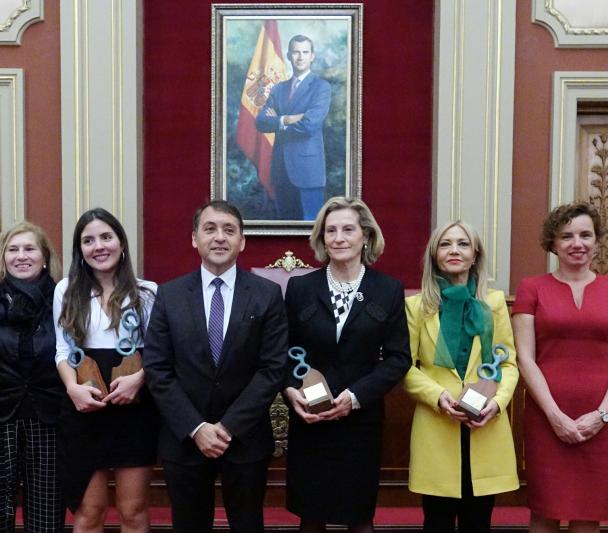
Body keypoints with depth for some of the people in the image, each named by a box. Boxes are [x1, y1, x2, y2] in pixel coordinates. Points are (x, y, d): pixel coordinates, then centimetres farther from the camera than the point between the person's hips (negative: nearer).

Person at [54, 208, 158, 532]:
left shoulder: (147, 292, 1)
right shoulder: (66, 290, 6)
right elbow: (64, 350, 7)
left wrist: (137, 378, -18)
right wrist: (73, 387, -11)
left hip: (135, 409, -1)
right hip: (83, 410, 1)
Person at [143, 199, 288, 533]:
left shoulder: (267, 295, -3)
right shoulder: (169, 295, 0)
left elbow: (273, 368, -7)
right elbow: (157, 370, -3)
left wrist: (229, 426, -13)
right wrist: (195, 428, -12)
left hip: (246, 438, 0)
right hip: (184, 439, 1)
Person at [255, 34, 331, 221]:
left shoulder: (321, 87, -2)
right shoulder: (278, 89, 15)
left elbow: (310, 123, -16)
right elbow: (260, 122, 3)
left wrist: (278, 122, -4)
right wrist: (287, 120, -13)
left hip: (307, 167, -5)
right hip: (281, 169, 6)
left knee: (310, 219, -4)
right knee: (286, 219, 10)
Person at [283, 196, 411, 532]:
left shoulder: (389, 289, 0)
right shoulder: (300, 287, 1)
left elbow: (399, 357, -3)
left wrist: (355, 396, -14)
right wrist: (291, 391, -15)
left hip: (361, 420, 0)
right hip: (308, 421, 0)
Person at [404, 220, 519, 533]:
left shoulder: (494, 302, 9)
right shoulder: (417, 305, 4)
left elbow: (509, 362, 8)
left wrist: (498, 400, -11)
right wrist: (437, 396, -14)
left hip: (487, 428, 2)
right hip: (436, 428, -1)